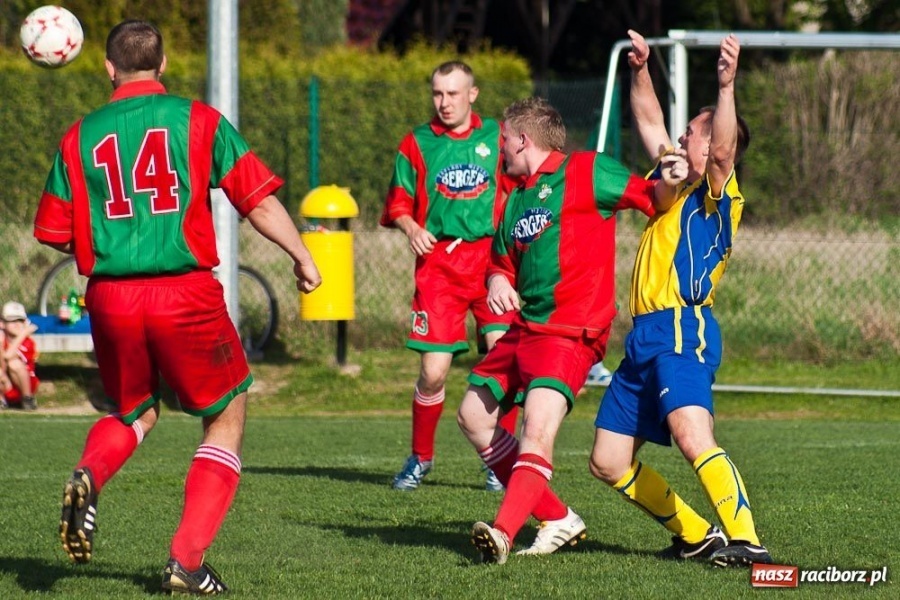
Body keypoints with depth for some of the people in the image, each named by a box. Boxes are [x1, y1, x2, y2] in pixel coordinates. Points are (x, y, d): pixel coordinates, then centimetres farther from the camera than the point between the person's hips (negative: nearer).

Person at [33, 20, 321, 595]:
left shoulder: (80, 136, 6)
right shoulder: (197, 119, 0)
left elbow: (55, 233, 10)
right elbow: (259, 200, -3)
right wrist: (303, 257, 10)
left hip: (110, 299, 3)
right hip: (185, 295, -3)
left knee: (134, 414, 27)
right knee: (226, 419, 13)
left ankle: (89, 476, -6)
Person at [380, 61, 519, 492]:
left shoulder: (497, 137, 9)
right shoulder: (417, 144, 9)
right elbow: (398, 203, 12)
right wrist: (411, 227, -8)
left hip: (492, 258, 0)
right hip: (438, 261, 0)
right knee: (433, 371, -5)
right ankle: (420, 457, 17)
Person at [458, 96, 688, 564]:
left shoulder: (585, 171, -3)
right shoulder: (515, 200, 19)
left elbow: (647, 197, -7)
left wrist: (669, 183, -29)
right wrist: (497, 280, 4)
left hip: (571, 331, -10)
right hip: (523, 328, 10)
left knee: (538, 424, -25)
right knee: (473, 416, 11)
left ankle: (504, 533, -38)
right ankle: (557, 520, 13)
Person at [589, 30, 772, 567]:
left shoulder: (717, 195, 0)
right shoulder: (672, 186, 22)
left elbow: (722, 150, -21)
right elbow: (651, 123, 32)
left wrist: (727, 88, -33)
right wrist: (640, 71, 21)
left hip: (683, 331, -9)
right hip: (646, 338, 9)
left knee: (692, 437, -30)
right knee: (609, 462, 7)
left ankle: (747, 543, -36)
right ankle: (697, 537, 13)